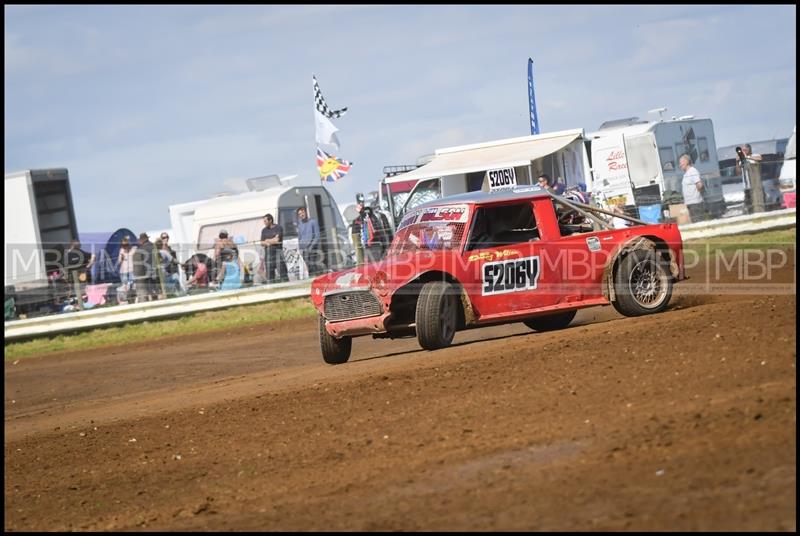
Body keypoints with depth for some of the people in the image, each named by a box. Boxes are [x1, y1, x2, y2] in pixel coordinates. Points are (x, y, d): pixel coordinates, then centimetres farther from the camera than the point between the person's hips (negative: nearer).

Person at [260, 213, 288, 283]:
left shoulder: (278, 228, 1)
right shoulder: (264, 230, 16)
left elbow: (277, 239, -10)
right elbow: (262, 243, 9)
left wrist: (267, 240, 2)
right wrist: (269, 242, -9)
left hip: (277, 251, -5)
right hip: (268, 252, 5)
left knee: (282, 270, -9)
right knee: (269, 272, 0)